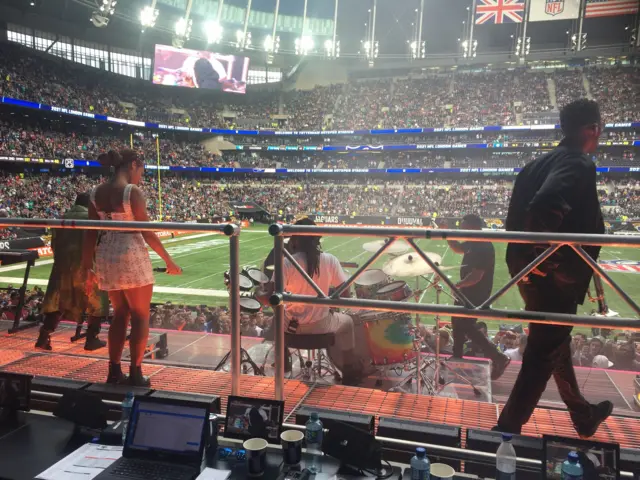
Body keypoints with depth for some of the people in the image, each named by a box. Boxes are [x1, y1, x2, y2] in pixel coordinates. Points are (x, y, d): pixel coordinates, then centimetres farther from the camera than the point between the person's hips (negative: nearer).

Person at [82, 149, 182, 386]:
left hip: (106, 257, 7)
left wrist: (88, 266, 12)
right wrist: (168, 260, -6)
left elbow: (91, 233, 7)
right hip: (131, 256, -7)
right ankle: (135, 374, 10)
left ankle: (114, 371, 23)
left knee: (120, 313, 19)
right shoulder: (133, 191, -13)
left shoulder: (96, 193, 7)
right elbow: (146, 231, -13)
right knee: (140, 315, 6)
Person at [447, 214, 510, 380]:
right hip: (468, 292, 10)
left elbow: (476, 276, -30)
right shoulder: (473, 242, 3)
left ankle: (499, 358, 4)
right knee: (457, 321, 20)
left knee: (467, 327, -4)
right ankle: (457, 356, 35)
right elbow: (458, 248, 22)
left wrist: (457, 285, -17)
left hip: (476, 295, -10)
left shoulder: (483, 248, -26)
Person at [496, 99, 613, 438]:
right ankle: (507, 430, 11)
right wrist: (544, 258, -21)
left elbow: (516, 217, 9)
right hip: (553, 277, -10)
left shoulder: (542, 162, 11)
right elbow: (545, 206, -34)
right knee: (543, 354, 2)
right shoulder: (578, 164, -15)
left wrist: (528, 256, 9)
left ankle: (583, 417, 46)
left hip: (529, 271, 10)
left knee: (556, 345, 24)